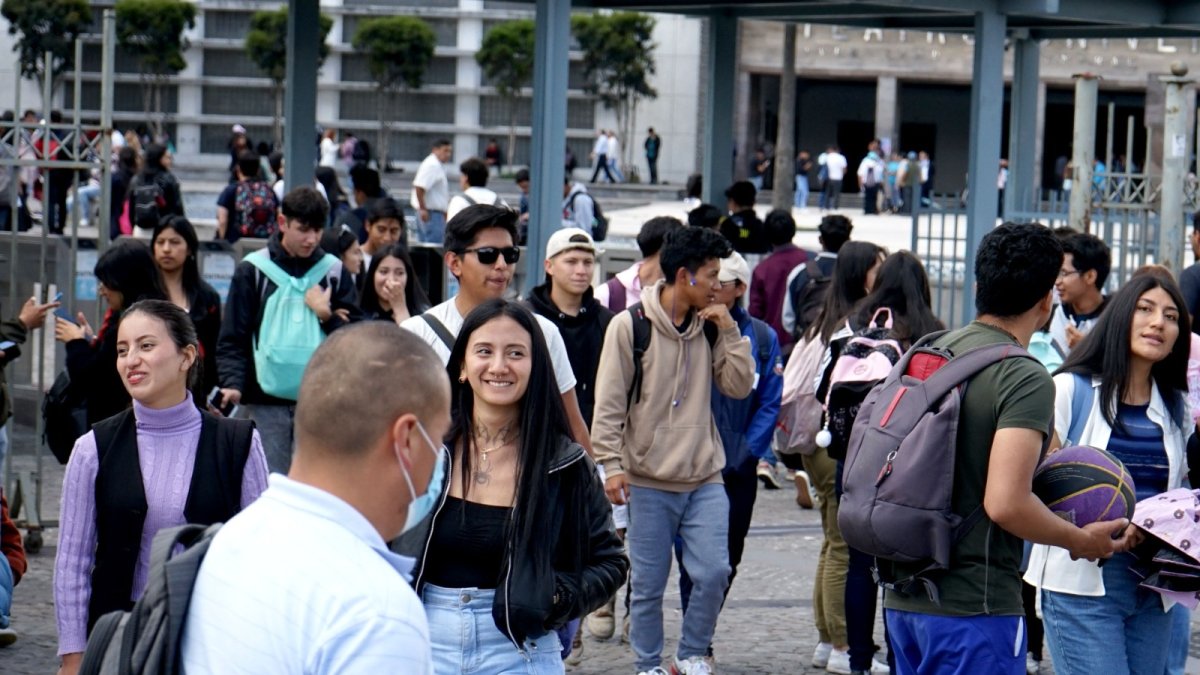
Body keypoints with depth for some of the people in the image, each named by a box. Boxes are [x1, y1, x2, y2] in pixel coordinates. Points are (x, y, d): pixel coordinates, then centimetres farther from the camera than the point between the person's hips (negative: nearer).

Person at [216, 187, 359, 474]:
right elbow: (233, 337, -2)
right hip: (265, 400, -2)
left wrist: (327, 316, -12)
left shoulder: (335, 272, 7)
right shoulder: (252, 271, 2)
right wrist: (233, 383, -16)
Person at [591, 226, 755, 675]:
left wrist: (728, 330, -3)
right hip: (649, 481, -4)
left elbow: (740, 386, 4)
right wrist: (611, 464, -13)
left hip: (705, 478, 4)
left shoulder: (710, 326, 7)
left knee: (713, 571, -5)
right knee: (648, 583, 4)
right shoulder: (630, 325, -7)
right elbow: (609, 404, -7)